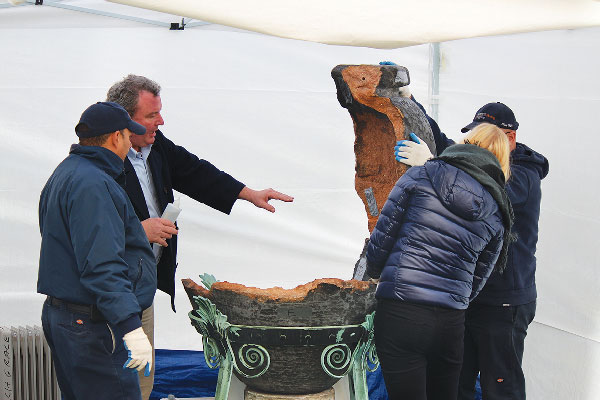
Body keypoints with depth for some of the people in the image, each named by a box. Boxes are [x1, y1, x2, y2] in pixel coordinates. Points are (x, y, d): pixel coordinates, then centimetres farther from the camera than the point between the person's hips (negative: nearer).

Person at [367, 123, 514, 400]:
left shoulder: (419, 176, -1)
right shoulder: (496, 213, 8)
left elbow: (382, 237, 1)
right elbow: (476, 282, 12)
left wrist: (374, 272, 20)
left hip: (400, 314, -3)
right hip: (451, 322, 3)